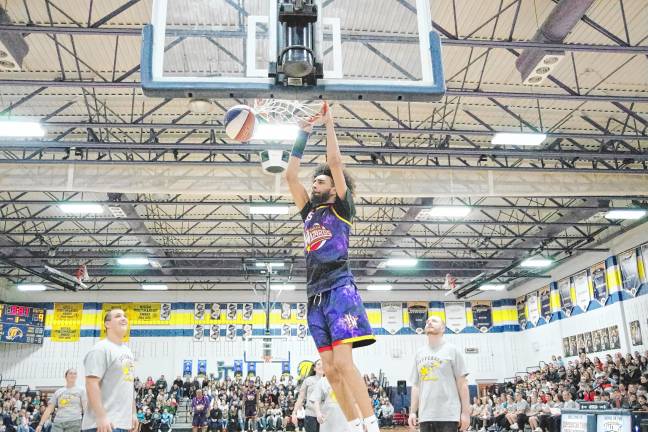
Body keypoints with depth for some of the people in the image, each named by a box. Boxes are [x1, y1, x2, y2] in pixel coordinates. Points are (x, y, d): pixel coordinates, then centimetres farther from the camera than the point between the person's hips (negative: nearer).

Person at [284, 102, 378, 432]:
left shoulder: (341, 208, 6)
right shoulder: (309, 212, 21)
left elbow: (335, 162, -3)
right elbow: (290, 176, 17)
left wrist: (328, 123, 5)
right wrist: (302, 135, 17)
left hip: (339, 288, -7)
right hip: (315, 294, 7)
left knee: (343, 363, -17)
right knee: (330, 370, 3)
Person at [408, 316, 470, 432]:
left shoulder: (452, 350, 2)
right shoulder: (419, 353, 14)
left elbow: (462, 383, -2)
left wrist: (466, 412, -8)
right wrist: (413, 411, 8)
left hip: (448, 415, -4)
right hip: (425, 416, 4)